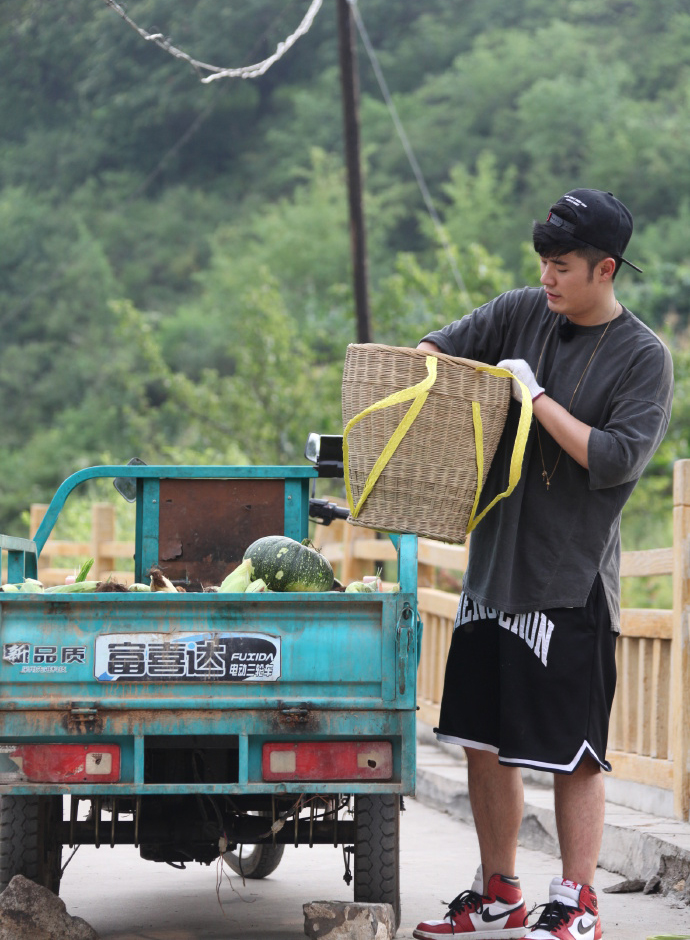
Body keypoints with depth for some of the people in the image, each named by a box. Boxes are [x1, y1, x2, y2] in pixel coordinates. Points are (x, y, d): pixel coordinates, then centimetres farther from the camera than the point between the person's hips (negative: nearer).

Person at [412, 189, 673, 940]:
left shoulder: (643, 358, -7)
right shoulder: (524, 314, 7)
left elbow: (617, 461, -16)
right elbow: (439, 349, 13)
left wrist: (537, 398, -16)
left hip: (571, 583, -6)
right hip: (492, 568, 6)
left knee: (573, 753, -1)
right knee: (485, 741, 11)